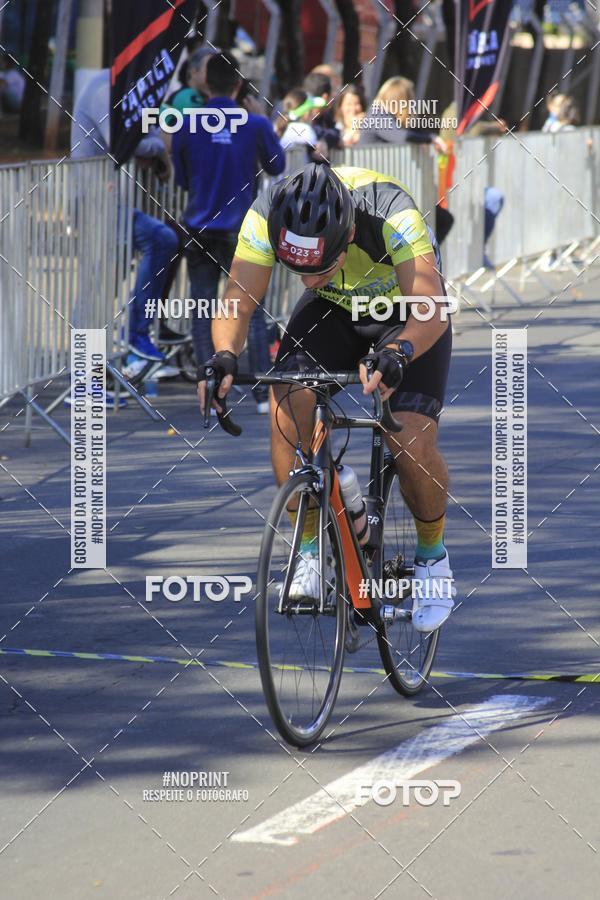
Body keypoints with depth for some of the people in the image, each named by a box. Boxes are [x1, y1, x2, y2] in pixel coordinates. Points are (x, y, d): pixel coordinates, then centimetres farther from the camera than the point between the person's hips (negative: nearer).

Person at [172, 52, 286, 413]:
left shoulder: (186, 128, -3)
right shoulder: (256, 125, -7)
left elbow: (182, 179, 9)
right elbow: (276, 166, 10)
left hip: (200, 231, 1)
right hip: (241, 232, -1)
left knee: (203, 315, 5)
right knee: (253, 312, 7)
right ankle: (264, 393, 5)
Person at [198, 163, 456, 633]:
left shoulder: (391, 212, -40)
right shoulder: (267, 216, -31)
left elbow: (431, 312, -43)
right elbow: (238, 305, -28)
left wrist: (396, 353, -62)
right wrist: (224, 355, -48)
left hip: (407, 315, -3)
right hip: (332, 310, 3)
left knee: (413, 444, -19)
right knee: (288, 400, -24)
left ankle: (433, 555, 10)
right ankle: (310, 547, -7)